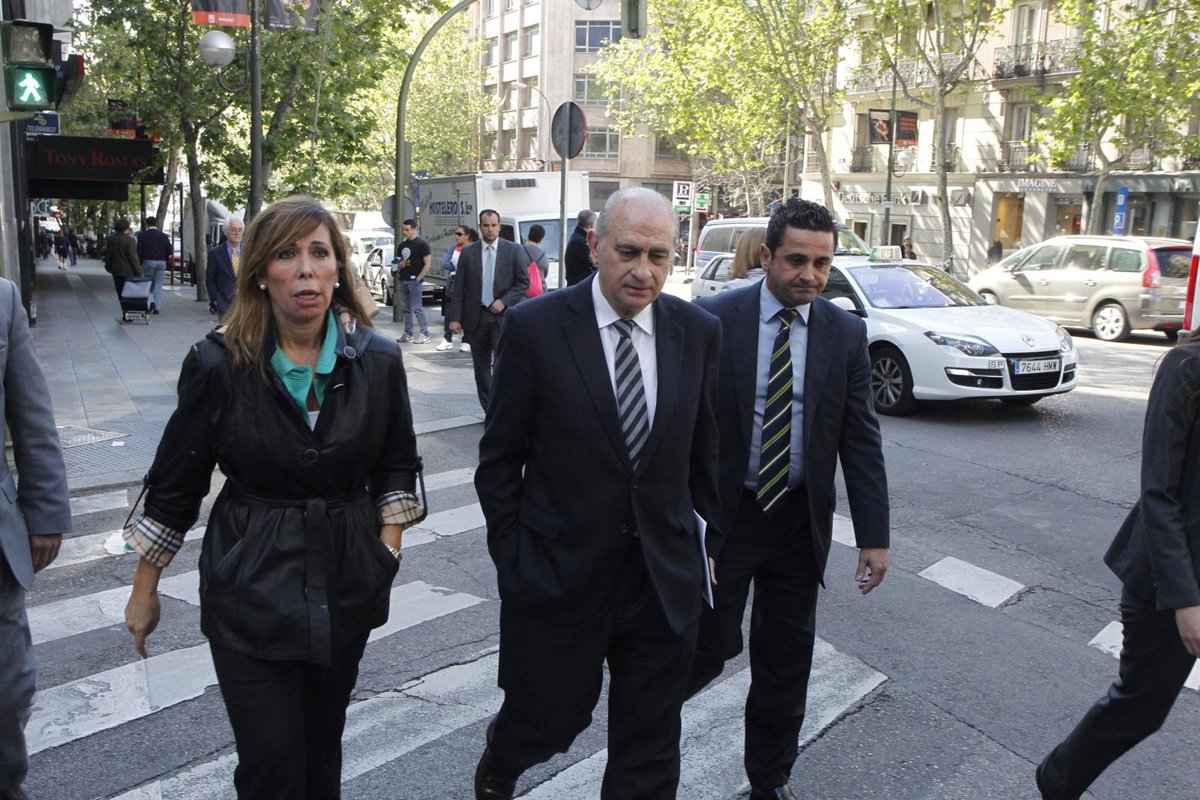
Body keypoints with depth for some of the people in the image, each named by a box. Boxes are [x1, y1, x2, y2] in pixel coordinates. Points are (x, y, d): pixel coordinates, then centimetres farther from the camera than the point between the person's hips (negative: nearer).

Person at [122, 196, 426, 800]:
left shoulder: (377, 359, -5)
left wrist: (388, 545, -3)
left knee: (323, 750, 18)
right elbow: (175, 485, -1)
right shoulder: (219, 363, -11)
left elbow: (396, 465, 8)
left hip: (348, 585, 3)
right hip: (253, 587, -2)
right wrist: (144, 590, 5)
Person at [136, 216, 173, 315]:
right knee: (158, 284, 6)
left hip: (148, 261, -2)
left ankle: (151, 302, -10)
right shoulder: (164, 236, 4)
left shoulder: (142, 235, -1)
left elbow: (139, 250, -6)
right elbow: (170, 250, 0)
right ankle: (157, 307, 4)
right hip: (161, 262, 2)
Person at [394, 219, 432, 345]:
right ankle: (408, 334, 16)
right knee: (405, 308, 9)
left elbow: (427, 263, -10)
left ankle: (424, 334, -4)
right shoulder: (402, 245, 16)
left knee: (417, 308, -9)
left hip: (414, 281, -7)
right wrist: (397, 265, 3)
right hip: (402, 280, 7)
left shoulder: (421, 244, -5)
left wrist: (419, 278, -15)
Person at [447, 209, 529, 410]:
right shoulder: (468, 252, 5)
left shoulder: (513, 250, 1)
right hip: (476, 316, 3)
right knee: (481, 367, 8)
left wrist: (504, 301, -11)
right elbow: (459, 288, 3)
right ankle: (490, 411, 19)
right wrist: (455, 318, -4)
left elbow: (523, 282, 2)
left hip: (503, 316, -2)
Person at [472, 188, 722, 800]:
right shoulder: (535, 326, -10)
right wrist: (511, 559, -5)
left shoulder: (698, 332, -1)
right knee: (547, 720, 15)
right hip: (559, 570, -2)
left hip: (666, 580, 3)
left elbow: (705, 451, 8)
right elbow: (498, 461, -5)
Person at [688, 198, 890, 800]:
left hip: (801, 520, 3)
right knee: (711, 647, 2)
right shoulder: (713, 320, -9)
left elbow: (861, 440, 0)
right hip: (721, 517, -3)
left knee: (786, 659, 13)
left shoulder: (847, 333, -1)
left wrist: (873, 536, -3)